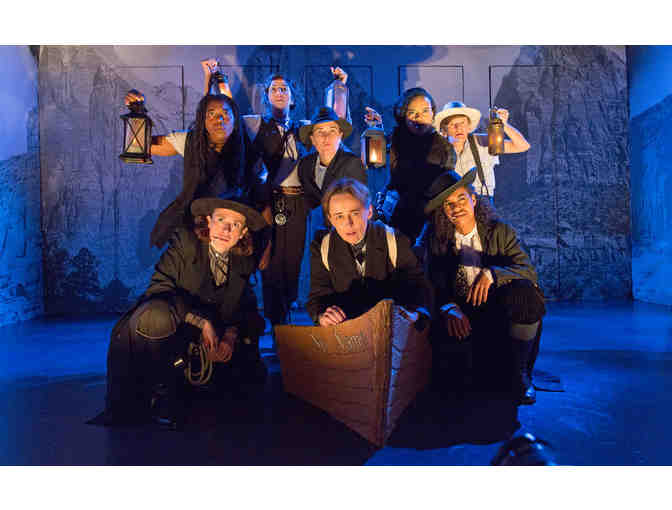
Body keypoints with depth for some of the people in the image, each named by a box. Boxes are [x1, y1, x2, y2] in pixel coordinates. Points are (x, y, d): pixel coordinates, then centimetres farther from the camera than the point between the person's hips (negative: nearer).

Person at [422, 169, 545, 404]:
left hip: (501, 312, 0)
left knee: (524, 291, -31)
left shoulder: (499, 231, -1)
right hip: (462, 317, 0)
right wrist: (449, 307, -28)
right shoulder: (437, 240, 2)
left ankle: (521, 372, -10)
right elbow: (435, 285, -6)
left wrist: (491, 274, -30)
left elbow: (528, 270, -12)